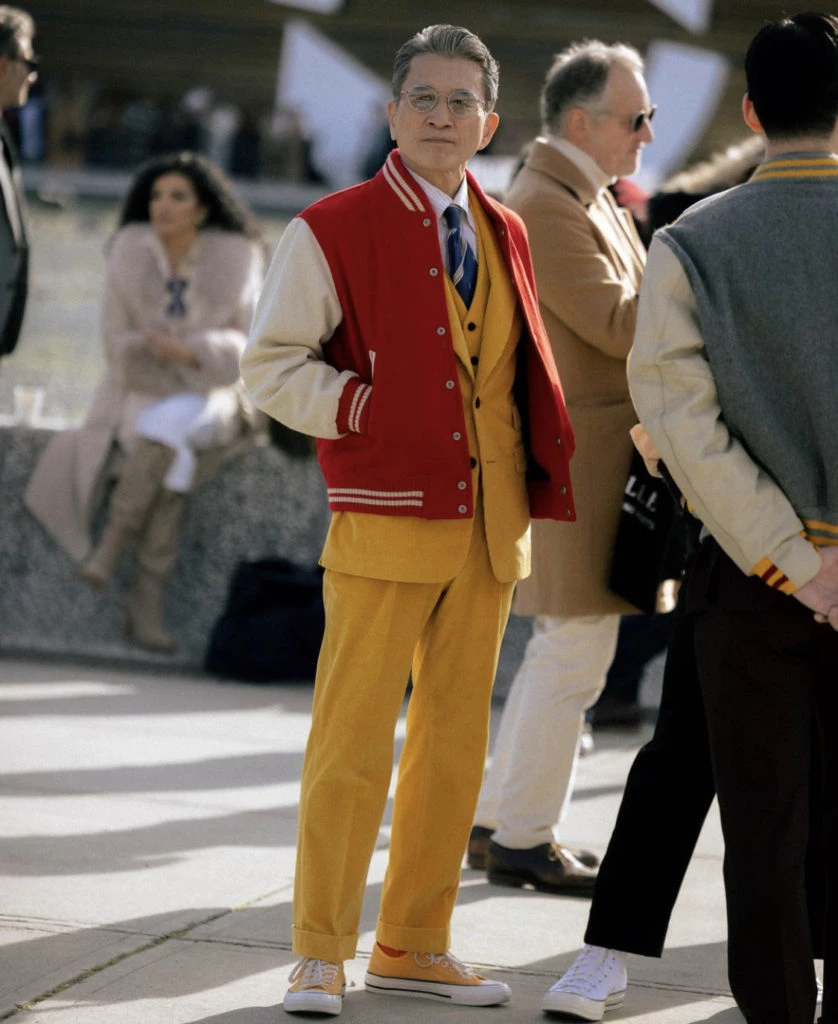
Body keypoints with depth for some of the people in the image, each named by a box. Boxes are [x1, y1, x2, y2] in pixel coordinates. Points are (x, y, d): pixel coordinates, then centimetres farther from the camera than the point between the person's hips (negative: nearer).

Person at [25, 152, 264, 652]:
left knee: (167, 430, -35)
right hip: (140, 394, 0)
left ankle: (114, 540, -19)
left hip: (209, 400, 0)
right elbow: (119, 342, -3)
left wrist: (189, 351, -24)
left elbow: (244, 346, -6)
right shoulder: (132, 251, -5)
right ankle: (149, 601, -26)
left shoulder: (236, 259, -6)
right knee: (174, 459, -33)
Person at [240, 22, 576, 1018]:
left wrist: (537, 479, 9)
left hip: (490, 526, 6)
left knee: (455, 741, 10)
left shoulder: (505, 235, 13)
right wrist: (367, 411, -13)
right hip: (385, 521, -6)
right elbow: (271, 364, -4)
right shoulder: (333, 230, -4)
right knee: (353, 741, -5)